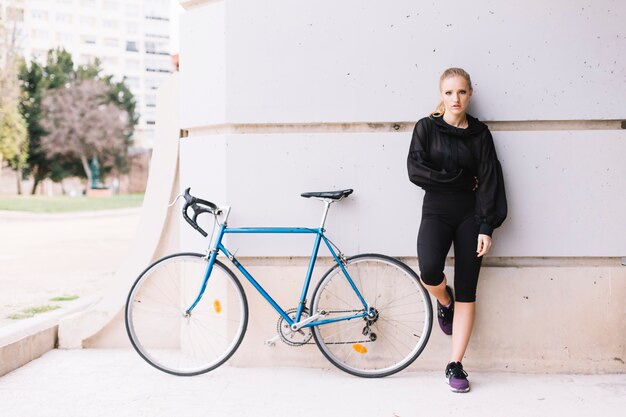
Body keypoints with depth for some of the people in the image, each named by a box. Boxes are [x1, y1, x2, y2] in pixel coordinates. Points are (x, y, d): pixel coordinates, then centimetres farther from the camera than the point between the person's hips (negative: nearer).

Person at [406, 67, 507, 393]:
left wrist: (486, 228, -8)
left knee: (467, 292, -1)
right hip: (437, 211, -1)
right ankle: (444, 301, 10)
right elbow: (416, 172, -8)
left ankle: (455, 365, 8)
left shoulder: (479, 133, 7)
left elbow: (488, 180, 0)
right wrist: (462, 179, -8)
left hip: (470, 215, 1)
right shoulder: (426, 128, 4)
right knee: (430, 271, -27)